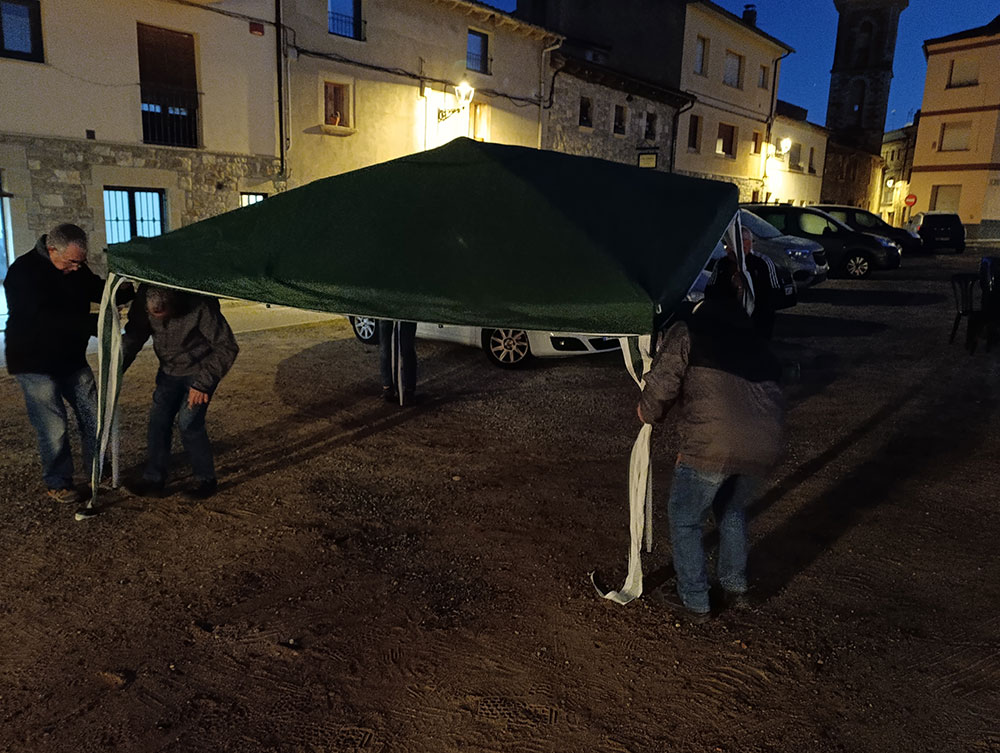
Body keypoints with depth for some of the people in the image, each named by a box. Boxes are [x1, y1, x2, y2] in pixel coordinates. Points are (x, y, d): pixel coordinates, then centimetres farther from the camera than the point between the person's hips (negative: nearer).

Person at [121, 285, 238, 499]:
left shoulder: (201, 307, -33)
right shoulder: (144, 301, -17)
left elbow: (227, 347, -25)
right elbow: (133, 337, -4)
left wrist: (203, 383, -26)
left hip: (200, 371, -5)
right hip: (170, 371, 6)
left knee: (188, 422, -13)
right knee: (158, 419, 0)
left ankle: (206, 480, 4)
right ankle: (154, 480, 13)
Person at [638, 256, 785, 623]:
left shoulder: (686, 331, 3)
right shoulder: (753, 335, 21)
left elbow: (659, 390, -2)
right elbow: (774, 381, 21)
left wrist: (647, 413, 18)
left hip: (711, 447, -6)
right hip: (764, 447, 6)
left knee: (685, 522, 17)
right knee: (733, 510, 33)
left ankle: (695, 602, 25)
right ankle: (735, 587, 40)